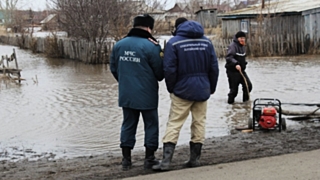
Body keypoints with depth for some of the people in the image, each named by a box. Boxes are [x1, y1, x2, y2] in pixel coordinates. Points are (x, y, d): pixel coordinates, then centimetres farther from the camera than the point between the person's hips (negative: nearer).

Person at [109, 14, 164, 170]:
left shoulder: (119, 45, 2)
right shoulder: (151, 46, -14)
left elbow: (113, 68, 10)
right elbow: (160, 72, -9)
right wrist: (158, 78, 13)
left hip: (126, 95, 5)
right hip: (147, 95, -4)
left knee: (128, 125, 14)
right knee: (151, 125, 9)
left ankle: (126, 159, 16)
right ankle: (149, 159, 14)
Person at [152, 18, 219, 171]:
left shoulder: (174, 42, -5)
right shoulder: (206, 41, 7)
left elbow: (169, 69, -11)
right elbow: (214, 67, 6)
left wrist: (171, 89, 2)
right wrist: (212, 87, 15)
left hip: (182, 90, -3)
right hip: (202, 90, 4)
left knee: (174, 124, -1)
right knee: (199, 123, 11)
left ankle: (166, 161, -6)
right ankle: (195, 158, 15)